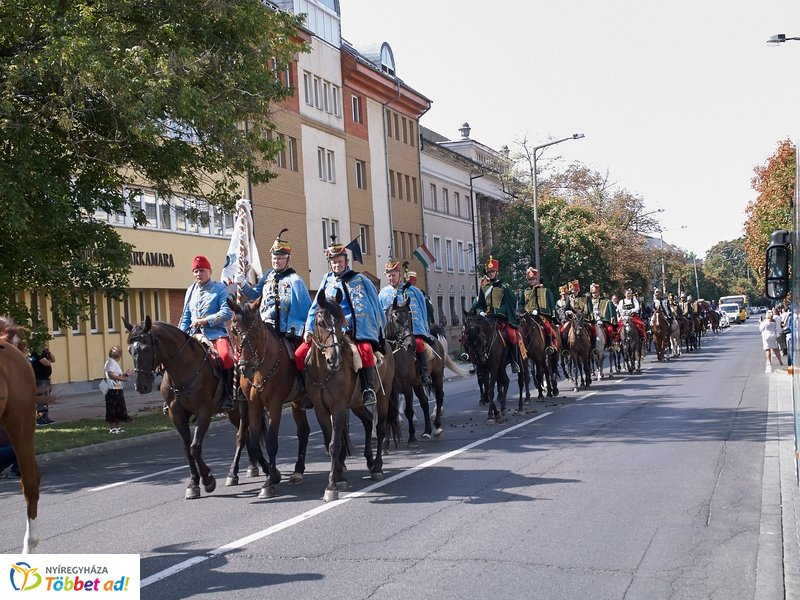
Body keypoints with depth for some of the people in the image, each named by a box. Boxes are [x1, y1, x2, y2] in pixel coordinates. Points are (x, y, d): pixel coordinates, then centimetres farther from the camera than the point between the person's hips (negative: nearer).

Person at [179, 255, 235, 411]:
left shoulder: (220, 288, 2)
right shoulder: (190, 290, 19)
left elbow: (227, 312, -10)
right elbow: (186, 317, 23)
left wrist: (206, 320, -18)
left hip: (216, 333, -6)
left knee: (225, 356, -34)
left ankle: (228, 396, -23)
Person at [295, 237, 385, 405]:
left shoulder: (360, 280, 9)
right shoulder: (327, 282, 16)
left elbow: (375, 304, 12)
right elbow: (315, 308, 15)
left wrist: (381, 329, 10)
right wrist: (309, 329, 2)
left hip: (357, 330, -3)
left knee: (365, 350, -36)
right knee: (300, 354, -12)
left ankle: (369, 389, -25)